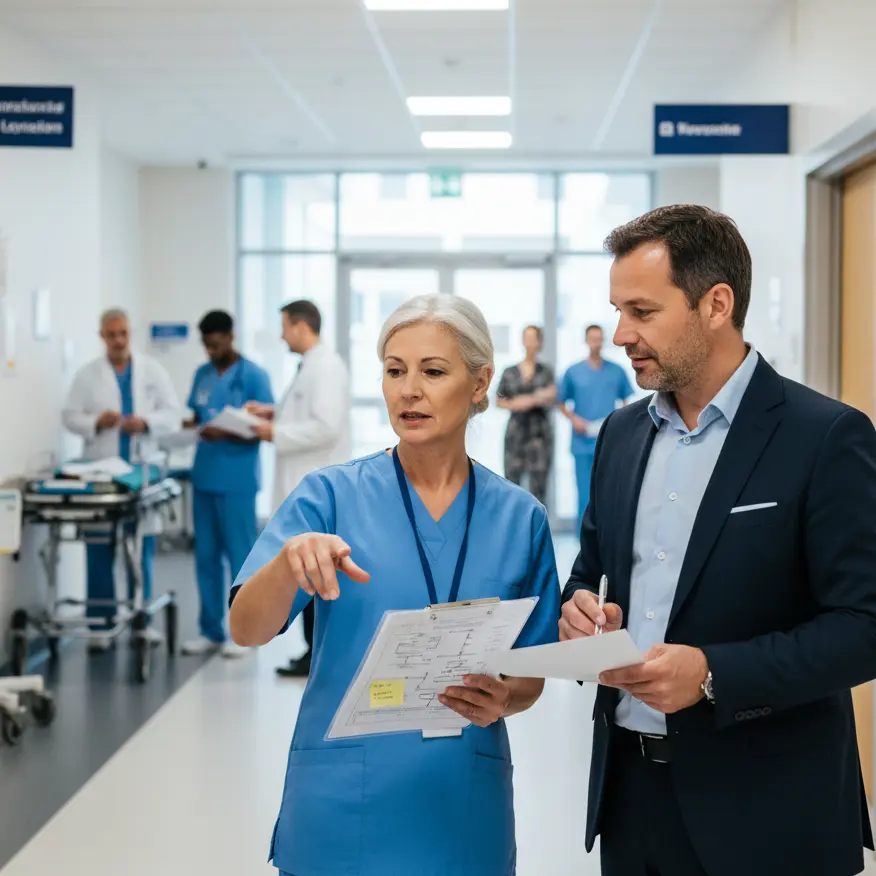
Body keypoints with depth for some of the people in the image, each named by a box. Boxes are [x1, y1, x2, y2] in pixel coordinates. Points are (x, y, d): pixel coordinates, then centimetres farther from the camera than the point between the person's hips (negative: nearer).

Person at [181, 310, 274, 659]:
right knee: (206, 556, 9)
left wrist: (225, 434, -23)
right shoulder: (202, 375, 11)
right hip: (204, 477, 6)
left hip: (237, 482, -6)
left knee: (240, 557, 1)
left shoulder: (254, 376, -6)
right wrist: (185, 425, -6)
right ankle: (210, 630, 17)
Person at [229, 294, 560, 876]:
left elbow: (532, 675, 7)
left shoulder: (520, 517, 1)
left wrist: (501, 699, -15)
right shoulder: (331, 496, -4)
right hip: (343, 802, -1)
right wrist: (290, 559, -33)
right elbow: (247, 630, -14)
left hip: (463, 806, 2)